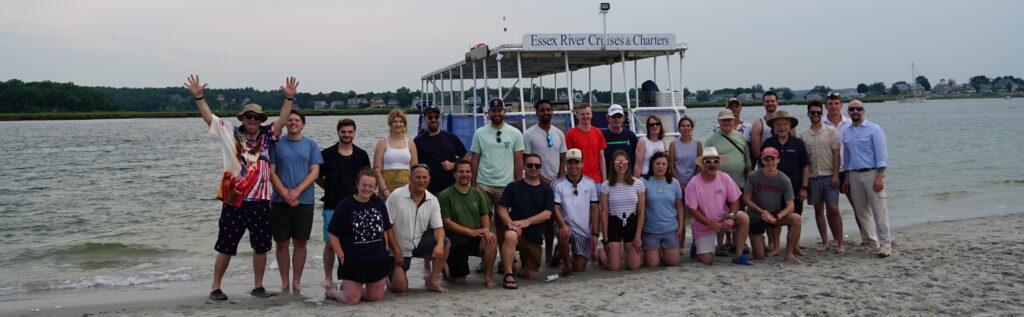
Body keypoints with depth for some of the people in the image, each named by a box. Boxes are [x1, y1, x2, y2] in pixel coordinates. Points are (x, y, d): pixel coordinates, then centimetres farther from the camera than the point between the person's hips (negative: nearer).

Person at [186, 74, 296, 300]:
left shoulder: (266, 136, 6)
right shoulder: (230, 133, 3)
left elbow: (282, 120, -3)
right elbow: (208, 117, -2)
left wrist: (289, 98, -15)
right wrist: (198, 96, -15)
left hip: (260, 201, 2)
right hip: (234, 201, -2)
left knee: (261, 247, 9)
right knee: (225, 246, 6)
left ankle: (258, 286, 22)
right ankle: (215, 287, 17)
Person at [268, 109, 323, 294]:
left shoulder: (311, 145, 6)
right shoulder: (277, 144, 5)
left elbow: (315, 172, -1)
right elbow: (271, 172, 0)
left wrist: (297, 191, -13)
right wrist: (285, 194, -12)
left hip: (304, 201, 0)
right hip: (280, 201, 0)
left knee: (300, 243, 4)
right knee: (282, 243, 4)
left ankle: (297, 282, 13)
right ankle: (284, 283, 13)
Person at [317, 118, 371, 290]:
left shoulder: (361, 155, 8)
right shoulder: (327, 154, 2)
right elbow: (318, 177, 9)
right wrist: (330, 189, 3)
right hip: (332, 206, -1)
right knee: (330, 243, 1)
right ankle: (328, 278, 14)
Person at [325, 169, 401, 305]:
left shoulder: (379, 203, 4)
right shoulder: (345, 205, -10)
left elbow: (386, 229, 15)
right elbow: (332, 234, -7)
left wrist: (396, 251, 11)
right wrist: (342, 257, -13)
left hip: (378, 259, 5)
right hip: (353, 260, -5)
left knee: (377, 297, 9)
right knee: (352, 300, -5)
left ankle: (350, 288, 35)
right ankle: (331, 291, 27)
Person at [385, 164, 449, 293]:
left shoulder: (432, 200, -3)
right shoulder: (396, 196, -15)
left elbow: (438, 227, -5)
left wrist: (439, 244, -28)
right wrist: (396, 250, -16)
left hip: (419, 243, 4)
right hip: (399, 247, -4)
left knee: (445, 243, -21)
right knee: (400, 287, -15)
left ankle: (431, 281, -6)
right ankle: (390, 276, 23)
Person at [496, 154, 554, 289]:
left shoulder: (546, 191, 7)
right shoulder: (513, 187, 4)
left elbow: (547, 214, -5)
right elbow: (502, 208, -1)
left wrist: (527, 222, -19)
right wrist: (510, 223, -21)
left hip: (534, 236, 3)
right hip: (516, 231, -3)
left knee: (532, 275, 1)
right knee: (511, 236, -40)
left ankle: (508, 265, 31)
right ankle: (508, 275, -27)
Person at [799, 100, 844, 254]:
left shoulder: (831, 131, 1)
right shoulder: (803, 135, 8)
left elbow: (836, 154, -3)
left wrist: (835, 175, -10)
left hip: (829, 176, -3)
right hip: (812, 177, 3)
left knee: (833, 209, -5)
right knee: (818, 210, 7)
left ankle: (840, 243, 2)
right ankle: (825, 242, 15)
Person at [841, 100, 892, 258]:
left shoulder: (874, 129, -4)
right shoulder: (846, 133, 13)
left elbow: (881, 153, -9)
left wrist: (880, 177, -17)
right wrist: (847, 178, 16)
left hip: (872, 174, -6)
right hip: (854, 175, 6)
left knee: (879, 211, -7)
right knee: (861, 212, 8)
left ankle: (885, 245, -5)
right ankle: (872, 243, 16)